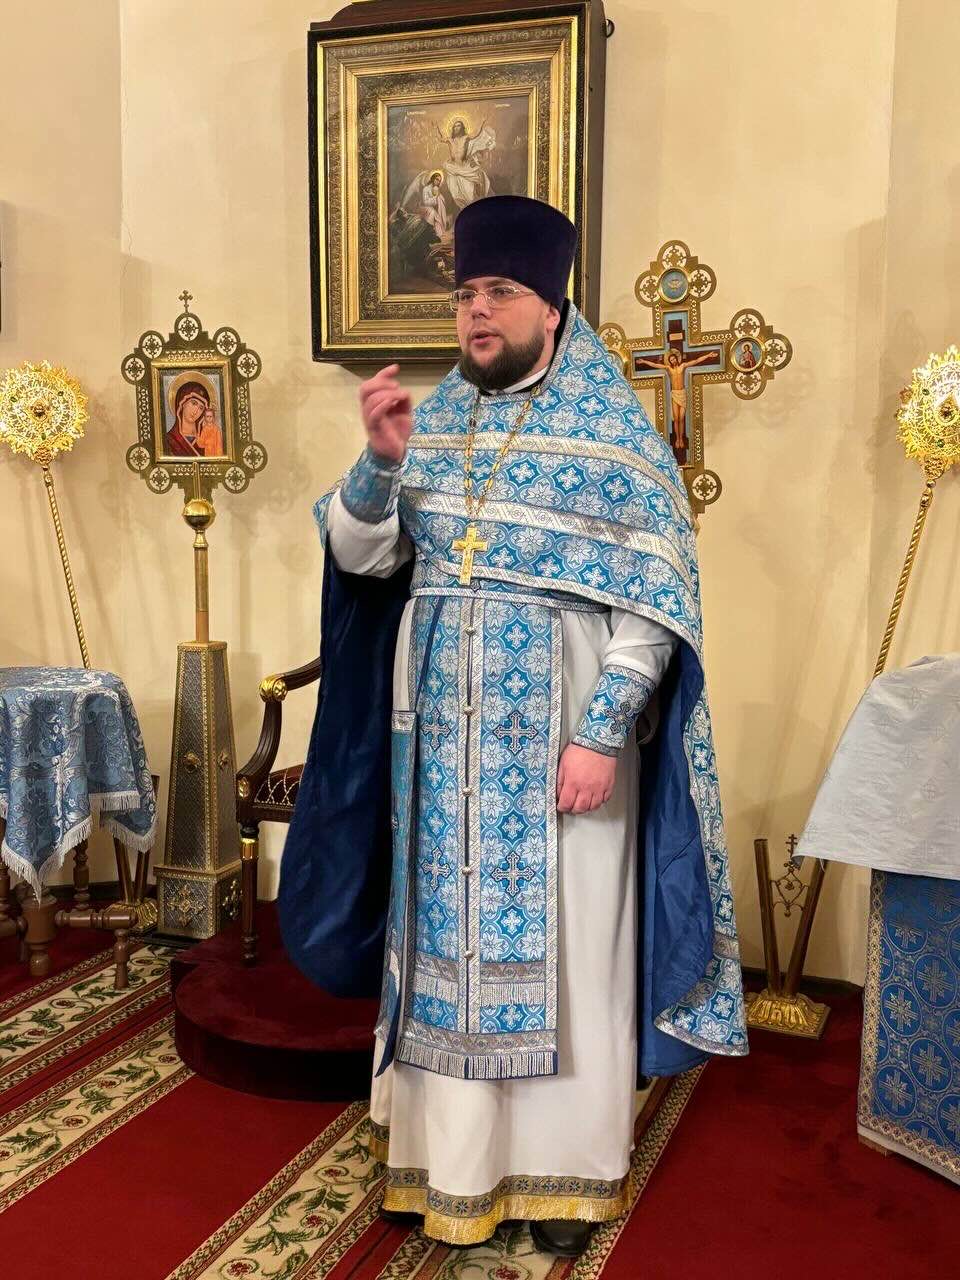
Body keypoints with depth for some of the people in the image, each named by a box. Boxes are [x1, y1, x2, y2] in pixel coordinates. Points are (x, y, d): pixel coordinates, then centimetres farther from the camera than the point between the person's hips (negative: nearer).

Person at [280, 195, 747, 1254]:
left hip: (559, 735, -4)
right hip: (444, 736, 4)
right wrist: (381, 460, -14)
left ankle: (565, 1167, 25)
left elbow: (654, 600, -10)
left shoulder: (616, 430, -6)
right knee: (448, 932, 12)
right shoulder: (433, 418, 7)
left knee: (560, 939, 6)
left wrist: (600, 732, -18)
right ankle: (448, 1150, 30)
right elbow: (359, 556, 3)